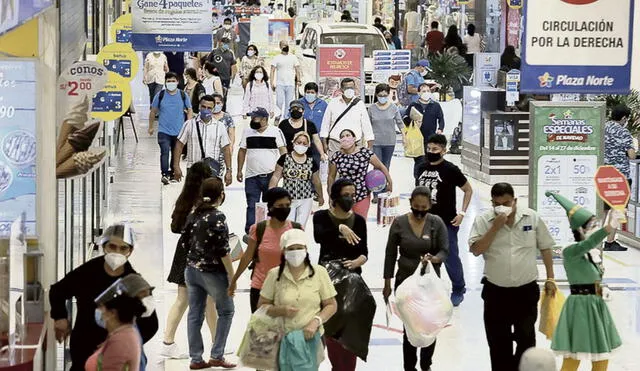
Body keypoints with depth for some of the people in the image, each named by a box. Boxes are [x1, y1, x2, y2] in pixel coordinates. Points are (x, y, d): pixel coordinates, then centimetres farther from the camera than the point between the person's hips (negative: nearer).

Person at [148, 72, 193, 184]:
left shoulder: (183, 95, 1)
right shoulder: (160, 96, -2)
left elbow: (189, 110, 10)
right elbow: (153, 111, 9)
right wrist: (151, 127, 12)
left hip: (179, 131, 2)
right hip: (163, 131, -2)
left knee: (176, 154, 14)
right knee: (165, 152, -18)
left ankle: (172, 173, 30)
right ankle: (164, 174, -25)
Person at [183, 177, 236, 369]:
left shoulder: (193, 215, 5)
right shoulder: (218, 217, -16)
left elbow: (186, 240, 12)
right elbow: (223, 250, -18)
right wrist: (231, 275, -12)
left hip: (191, 270, 6)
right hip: (212, 272, -6)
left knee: (195, 314, 9)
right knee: (226, 311, 10)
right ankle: (216, 356, 7)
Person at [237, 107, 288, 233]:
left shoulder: (276, 132, -3)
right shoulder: (248, 132, 5)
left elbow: (283, 151, -3)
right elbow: (242, 151, 11)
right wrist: (239, 171, 9)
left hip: (270, 175, -1)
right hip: (252, 176, 1)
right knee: (252, 205, -3)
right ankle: (250, 232, -3)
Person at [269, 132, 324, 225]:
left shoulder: (311, 162, 4)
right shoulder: (285, 158, -1)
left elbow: (316, 181, 15)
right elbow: (276, 177, -2)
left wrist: (320, 197, 24)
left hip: (306, 200, 1)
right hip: (288, 199, -1)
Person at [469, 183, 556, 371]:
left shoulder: (532, 217, -2)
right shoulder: (483, 221, -5)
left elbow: (545, 248, 6)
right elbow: (476, 250, -14)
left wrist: (550, 279, 5)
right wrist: (495, 227, -20)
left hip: (526, 290, 0)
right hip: (496, 292, 0)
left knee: (526, 339, 6)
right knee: (498, 343, 8)